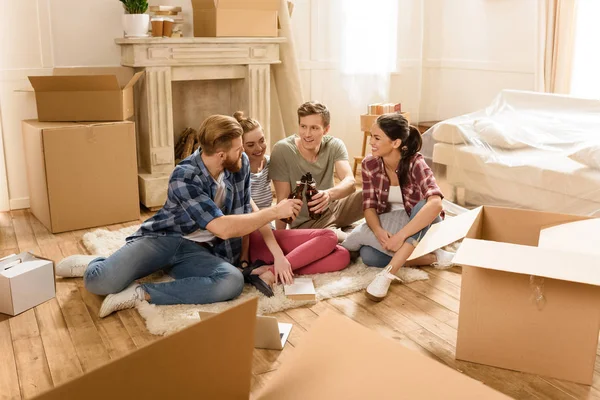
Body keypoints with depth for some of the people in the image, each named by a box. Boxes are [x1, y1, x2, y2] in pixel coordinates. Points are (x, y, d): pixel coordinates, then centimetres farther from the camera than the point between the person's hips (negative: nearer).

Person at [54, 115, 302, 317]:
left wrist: (278, 253, -4)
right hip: (161, 238, -4)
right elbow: (224, 228, -27)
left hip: (197, 250, 5)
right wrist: (275, 212, -21)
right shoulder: (184, 178, -22)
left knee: (233, 281, -31)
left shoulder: (241, 164, -4)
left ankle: (142, 293, -21)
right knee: (102, 282, -30)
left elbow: (248, 211, 5)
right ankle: (93, 265, 10)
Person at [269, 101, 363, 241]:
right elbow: (283, 199, -16)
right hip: (306, 222, -4)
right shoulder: (282, 150, -19)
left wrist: (329, 194, -46)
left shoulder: (335, 146, -10)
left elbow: (350, 182, -25)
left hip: (333, 208, 4)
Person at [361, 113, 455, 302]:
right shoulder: (369, 164, -12)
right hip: (390, 226, 4)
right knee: (367, 255, -28)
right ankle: (434, 258, -18)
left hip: (422, 227, -3)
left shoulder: (415, 163, -25)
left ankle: (388, 273, -45)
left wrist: (401, 235, -46)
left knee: (422, 205, -38)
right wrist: (379, 231, -33)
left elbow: (435, 204, -41)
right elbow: (369, 206, -12)